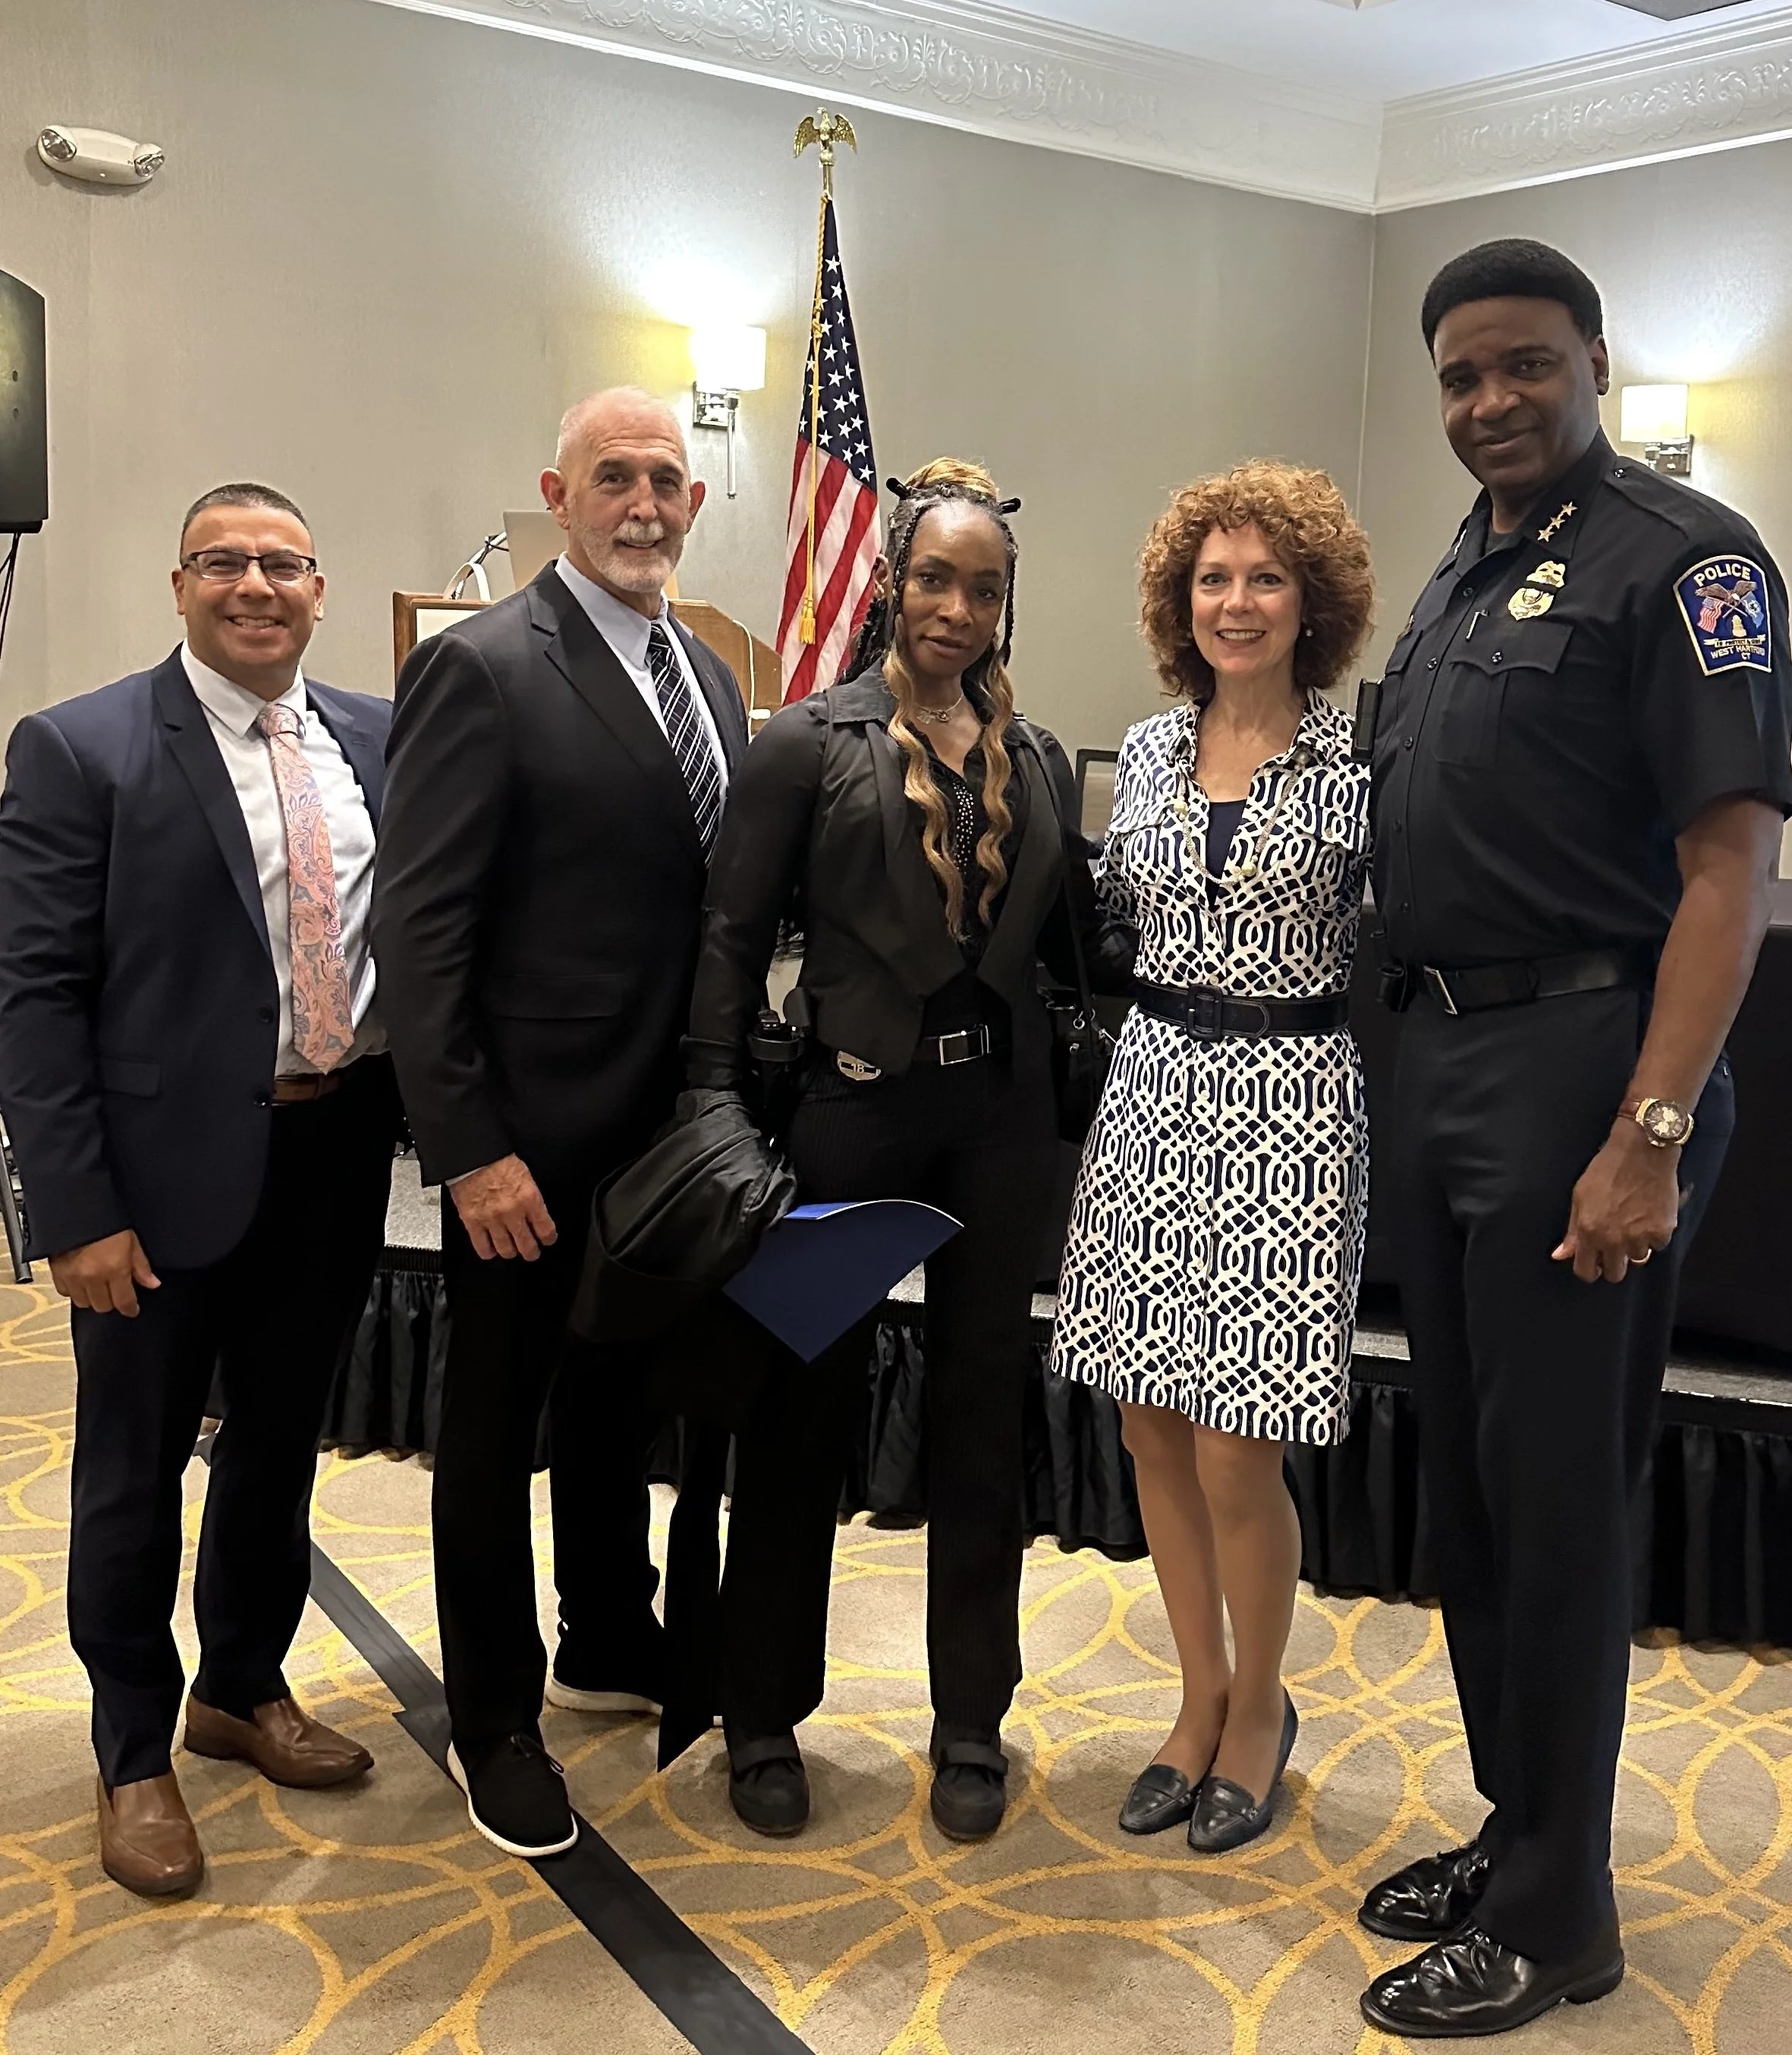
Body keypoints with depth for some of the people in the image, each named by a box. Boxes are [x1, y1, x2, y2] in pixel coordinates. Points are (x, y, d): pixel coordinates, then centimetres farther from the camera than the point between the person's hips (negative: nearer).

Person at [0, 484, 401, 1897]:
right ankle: (136, 1755, 31)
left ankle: (245, 1690, 41)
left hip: (339, 1154, 4)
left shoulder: (379, 741, 5)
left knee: (282, 1444, 19)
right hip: (171, 1168, -4)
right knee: (136, 1471, 11)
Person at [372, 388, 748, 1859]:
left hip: (667, 1128, 7)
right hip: (533, 1140, -7)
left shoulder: (707, 674, 9)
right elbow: (417, 930, -17)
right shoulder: (484, 670, -14)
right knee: (496, 1422, 10)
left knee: (620, 1394, 22)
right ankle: (496, 1722, 29)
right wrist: (469, 1147, -20)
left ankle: (609, 1641, 43)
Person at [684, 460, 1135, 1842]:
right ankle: (765, 1716, 26)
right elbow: (733, 940, -5)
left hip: (999, 1112, 4)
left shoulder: (1037, 761, 9)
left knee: (983, 1413, 12)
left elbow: (1081, 942, 12)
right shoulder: (811, 741, -2)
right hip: (852, 1106, -3)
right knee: (805, 1406, 7)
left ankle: (972, 1723, 29)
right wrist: (720, 1120, -11)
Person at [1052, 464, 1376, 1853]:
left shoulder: (1360, 764, -5)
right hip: (1154, 1089, 5)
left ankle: (1260, 1709, 25)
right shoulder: (1147, 750, 8)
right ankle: (1203, 1699, 31)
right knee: (1153, 1428, 10)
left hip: (1290, 1108, -5)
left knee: (1235, 1455, -2)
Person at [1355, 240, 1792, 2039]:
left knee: (1552, 1491, 1)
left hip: (1579, 1063, -8)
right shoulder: (1459, 578, 16)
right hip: (1441, 1058, 8)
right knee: (1461, 1470, 15)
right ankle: (1511, 1827, 33)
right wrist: (1417, 1058, 12)